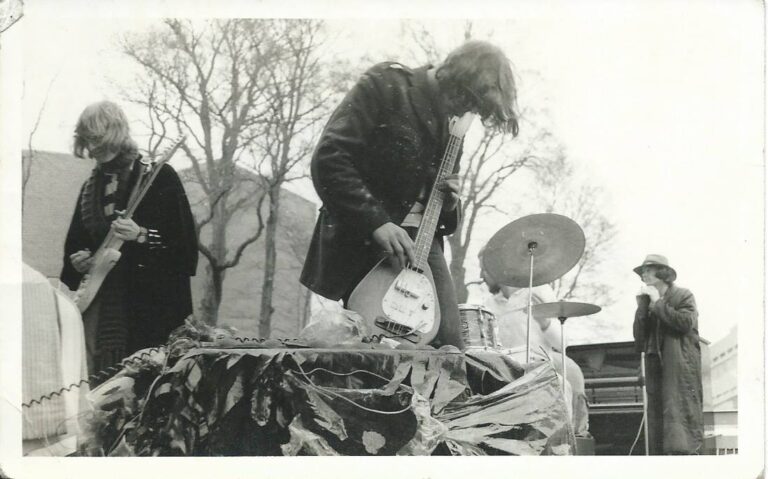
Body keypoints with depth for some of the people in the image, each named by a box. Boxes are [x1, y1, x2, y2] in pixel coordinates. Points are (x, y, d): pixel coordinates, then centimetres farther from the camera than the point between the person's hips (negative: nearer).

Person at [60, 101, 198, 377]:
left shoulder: (159, 177, -1)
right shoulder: (90, 187, 16)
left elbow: (184, 241, -6)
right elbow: (75, 243, 24)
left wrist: (142, 236, -20)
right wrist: (76, 260, 2)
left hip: (147, 305, -5)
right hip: (97, 300, 5)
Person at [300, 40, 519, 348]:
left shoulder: (450, 124, 13)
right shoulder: (385, 86, -8)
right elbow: (328, 159, -18)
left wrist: (448, 204, -3)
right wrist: (377, 222, -24)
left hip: (420, 241, 6)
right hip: (363, 241, -6)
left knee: (447, 346, -7)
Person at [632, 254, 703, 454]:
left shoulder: (683, 296, 4)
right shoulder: (647, 301, 18)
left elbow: (686, 322, -15)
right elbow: (639, 337, 11)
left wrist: (658, 303, -8)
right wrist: (642, 305, 2)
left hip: (680, 368, -6)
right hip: (656, 367, 6)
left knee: (678, 414, -15)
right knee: (657, 415, 1)